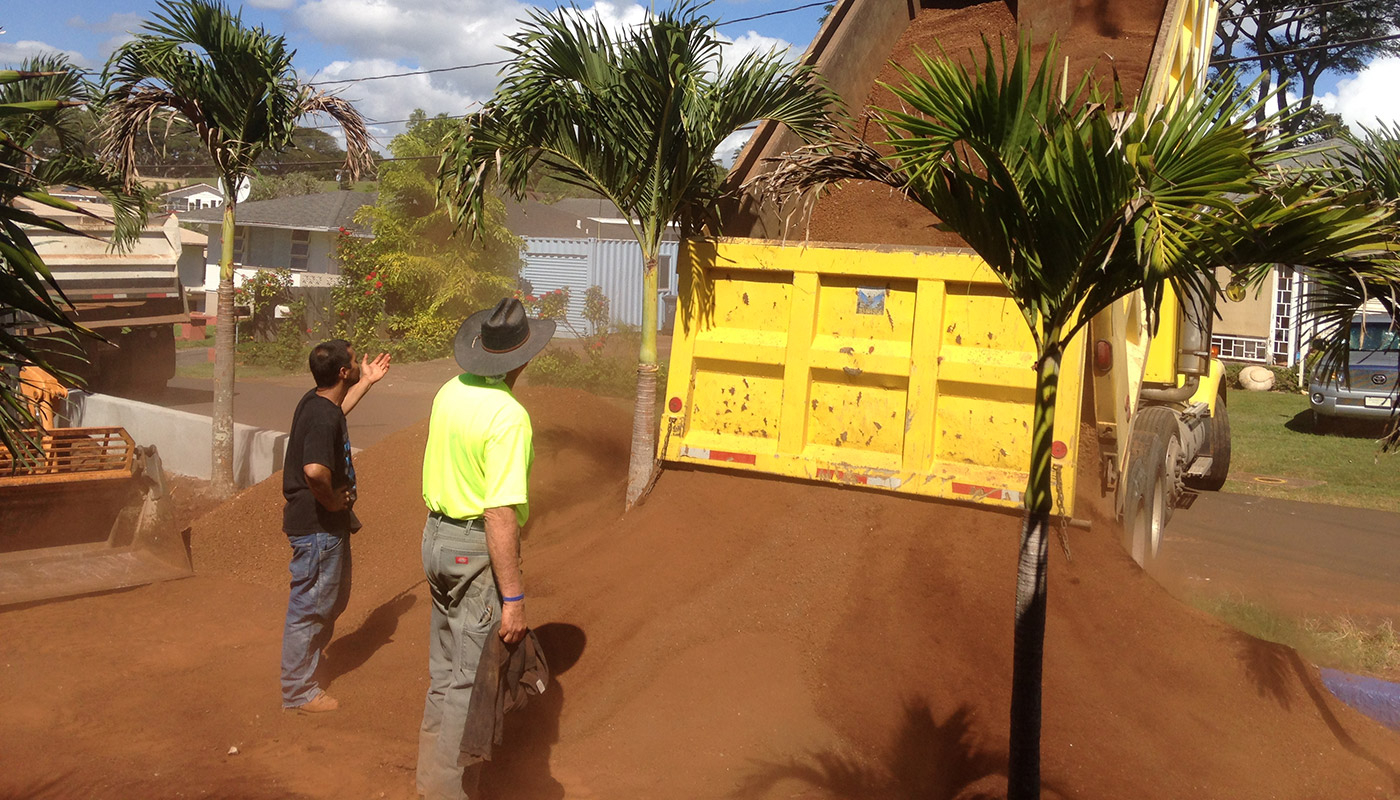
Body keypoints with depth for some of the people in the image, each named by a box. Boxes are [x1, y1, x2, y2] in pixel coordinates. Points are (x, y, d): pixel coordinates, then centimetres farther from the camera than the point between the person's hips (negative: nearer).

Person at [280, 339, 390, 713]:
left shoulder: (318, 401, 4)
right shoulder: (322, 418, -27)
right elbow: (315, 471, -42)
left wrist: (367, 382, 34)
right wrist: (331, 500, -24)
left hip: (329, 525, 10)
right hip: (317, 527, -10)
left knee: (335, 598, 25)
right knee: (309, 606, 3)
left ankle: (309, 660, 43)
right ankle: (298, 691, 16)